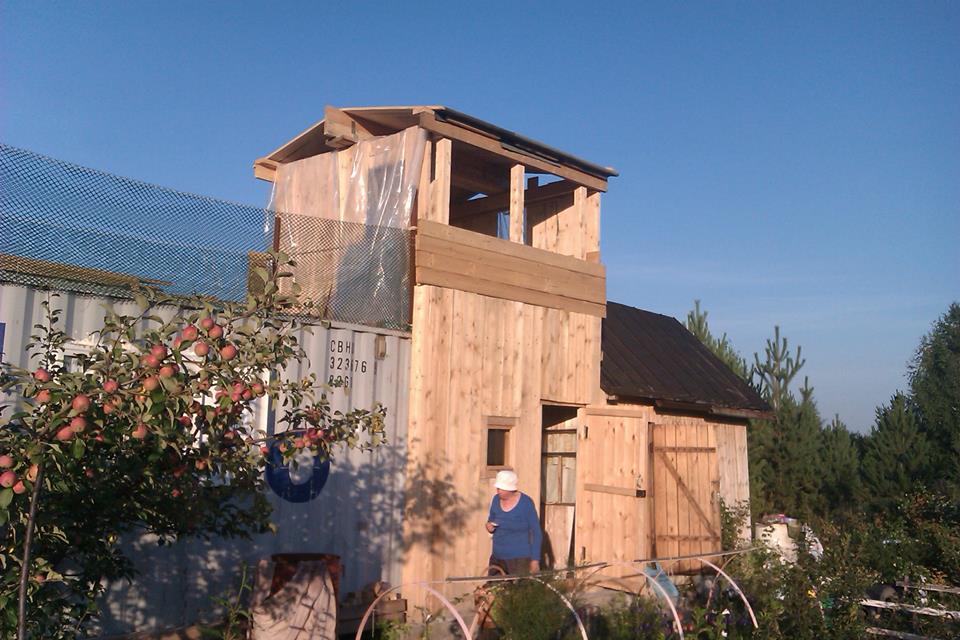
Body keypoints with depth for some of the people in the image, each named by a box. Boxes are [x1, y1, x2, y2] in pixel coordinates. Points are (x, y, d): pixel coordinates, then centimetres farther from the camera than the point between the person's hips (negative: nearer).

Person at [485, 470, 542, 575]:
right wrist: (489, 527, -6)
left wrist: (535, 559, -10)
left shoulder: (526, 503, -11)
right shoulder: (496, 500, 1)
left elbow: (536, 533, -6)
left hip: (519, 558, -5)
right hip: (497, 557, 5)